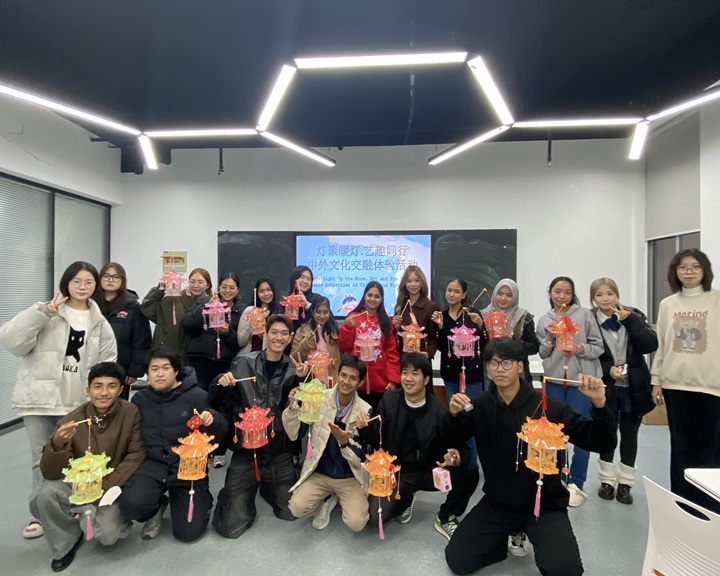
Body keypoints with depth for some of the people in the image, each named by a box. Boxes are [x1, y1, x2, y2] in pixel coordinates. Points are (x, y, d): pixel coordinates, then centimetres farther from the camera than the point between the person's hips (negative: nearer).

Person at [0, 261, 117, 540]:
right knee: (42, 459, 8)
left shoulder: (100, 322, 6)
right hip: (39, 398, -2)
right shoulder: (46, 312, -3)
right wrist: (42, 313, -22)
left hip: (78, 402, 2)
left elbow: (108, 360, 8)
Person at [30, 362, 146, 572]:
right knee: (47, 493, -27)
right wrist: (57, 444, -35)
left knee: (107, 535, -24)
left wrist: (106, 487, -20)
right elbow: (49, 473, -15)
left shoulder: (131, 413, -18)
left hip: (112, 485, -2)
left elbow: (137, 455, -13)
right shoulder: (71, 420, -15)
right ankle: (66, 542, 2)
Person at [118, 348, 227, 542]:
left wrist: (212, 420, -26)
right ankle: (157, 506, 11)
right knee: (131, 504, -26)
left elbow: (221, 434, -6)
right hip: (154, 465, 3)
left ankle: (201, 499, 27)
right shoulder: (139, 399, 7)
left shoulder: (197, 396, -6)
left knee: (188, 532, -8)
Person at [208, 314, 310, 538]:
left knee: (291, 512, 8)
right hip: (246, 449, -1)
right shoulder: (243, 362, -4)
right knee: (232, 526, -2)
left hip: (280, 453, 2)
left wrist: (303, 380, -18)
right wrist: (221, 384, -19)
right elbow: (219, 403, 2)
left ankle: (266, 487, 36)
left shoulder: (293, 369, 1)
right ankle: (232, 493, 30)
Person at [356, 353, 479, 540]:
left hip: (429, 472, -1)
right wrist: (366, 428, -25)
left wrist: (457, 458, -35)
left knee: (470, 473, -23)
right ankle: (406, 497, 21)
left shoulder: (440, 411, -15)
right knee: (377, 516, -15)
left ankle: (445, 518, 6)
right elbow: (377, 440, -3)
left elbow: (460, 446, -11)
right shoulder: (389, 400, -7)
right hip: (395, 471, 2)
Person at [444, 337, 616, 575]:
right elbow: (452, 440, 3)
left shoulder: (548, 406, -16)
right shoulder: (480, 404, -7)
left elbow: (602, 444, -12)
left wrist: (599, 405, -30)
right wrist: (453, 415, -19)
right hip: (497, 503, 3)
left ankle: (531, 534, 9)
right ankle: (513, 534, 21)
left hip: (545, 505, -3)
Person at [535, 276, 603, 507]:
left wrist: (579, 349, -19)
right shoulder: (544, 320, 6)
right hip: (554, 380, 3)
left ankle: (576, 484, 17)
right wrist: (550, 338, -10)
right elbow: (542, 353, 8)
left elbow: (598, 346, -1)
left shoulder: (584, 314, -2)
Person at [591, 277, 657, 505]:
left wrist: (629, 320, -20)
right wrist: (609, 369, -21)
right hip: (606, 388, -1)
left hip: (633, 387, 1)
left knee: (629, 434, 11)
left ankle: (625, 483, 26)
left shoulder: (634, 315, -2)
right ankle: (607, 480, 26)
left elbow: (651, 345, -13)